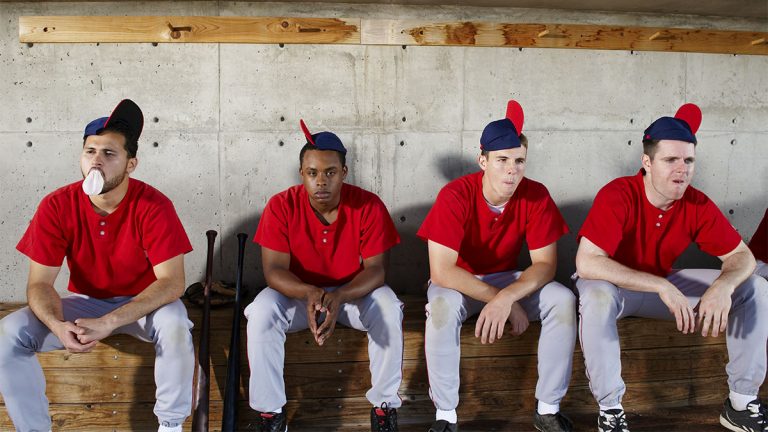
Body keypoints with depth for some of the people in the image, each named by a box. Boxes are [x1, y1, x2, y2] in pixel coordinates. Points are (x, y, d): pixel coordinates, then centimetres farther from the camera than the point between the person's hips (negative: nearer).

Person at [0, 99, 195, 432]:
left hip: (142, 304, -2)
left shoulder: (153, 206, -21)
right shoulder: (56, 206, -13)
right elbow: (39, 284, -12)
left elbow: (172, 282, -26)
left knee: (174, 324, -35)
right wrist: (58, 326, -34)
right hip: (84, 302, 3)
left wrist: (109, 322, -36)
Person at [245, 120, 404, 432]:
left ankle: (385, 405, -9)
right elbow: (274, 270, -19)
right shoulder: (281, 206, -17)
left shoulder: (368, 205, -17)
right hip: (298, 293, 1)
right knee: (260, 314, -28)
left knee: (389, 311, -30)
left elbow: (376, 269, -18)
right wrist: (309, 293, -41)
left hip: (354, 291, 0)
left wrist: (338, 297, -39)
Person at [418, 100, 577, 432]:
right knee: (443, 307, -36)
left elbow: (545, 264, -16)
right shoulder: (455, 196, -26)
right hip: (458, 283, -3)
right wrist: (506, 303, -31)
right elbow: (441, 271, -30)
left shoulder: (536, 196, -16)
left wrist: (507, 296, -36)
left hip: (509, 279, 3)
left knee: (563, 301, -22)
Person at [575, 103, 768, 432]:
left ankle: (742, 403, 1)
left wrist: (723, 286, -30)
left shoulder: (698, 205, -11)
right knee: (595, 296, -41)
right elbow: (586, 262, -36)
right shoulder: (617, 196, -27)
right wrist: (662, 287, -42)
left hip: (665, 286, 5)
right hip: (614, 286, -5)